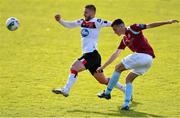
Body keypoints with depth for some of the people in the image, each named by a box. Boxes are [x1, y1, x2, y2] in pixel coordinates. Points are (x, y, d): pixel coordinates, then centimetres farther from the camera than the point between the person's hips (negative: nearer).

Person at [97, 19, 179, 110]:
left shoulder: (133, 29, 1)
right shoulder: (124, 40, 24)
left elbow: (150, 26, -1)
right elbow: (115, 54, 29)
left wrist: (168, 22, -6)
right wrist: (103, 67, 30)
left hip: (142, 55, -8)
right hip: (148, 60, 8)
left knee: (118, 68, 5)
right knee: (129, 79, 15)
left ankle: (107, 92, 13)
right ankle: (126, 104, 8)